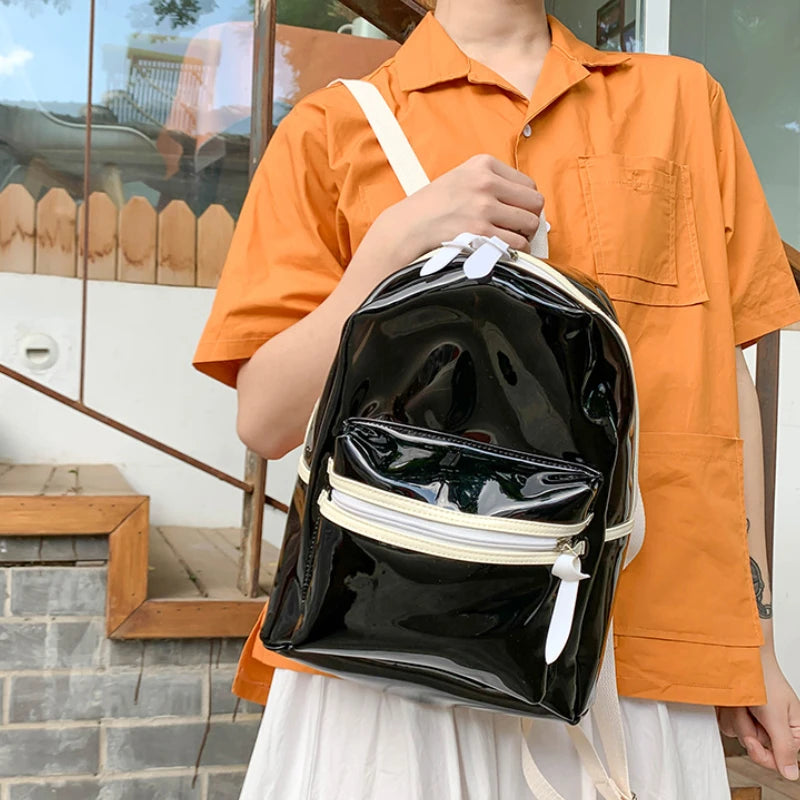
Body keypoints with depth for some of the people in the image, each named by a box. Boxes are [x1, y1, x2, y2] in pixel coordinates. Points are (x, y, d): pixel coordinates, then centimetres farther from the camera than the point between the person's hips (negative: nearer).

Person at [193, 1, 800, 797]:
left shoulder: (683, 99, 12)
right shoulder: (334, 126, 5)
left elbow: (725, 380, 11)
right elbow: (267, 421, -1)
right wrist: (396, 241, -14)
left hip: (638, 652, 2)